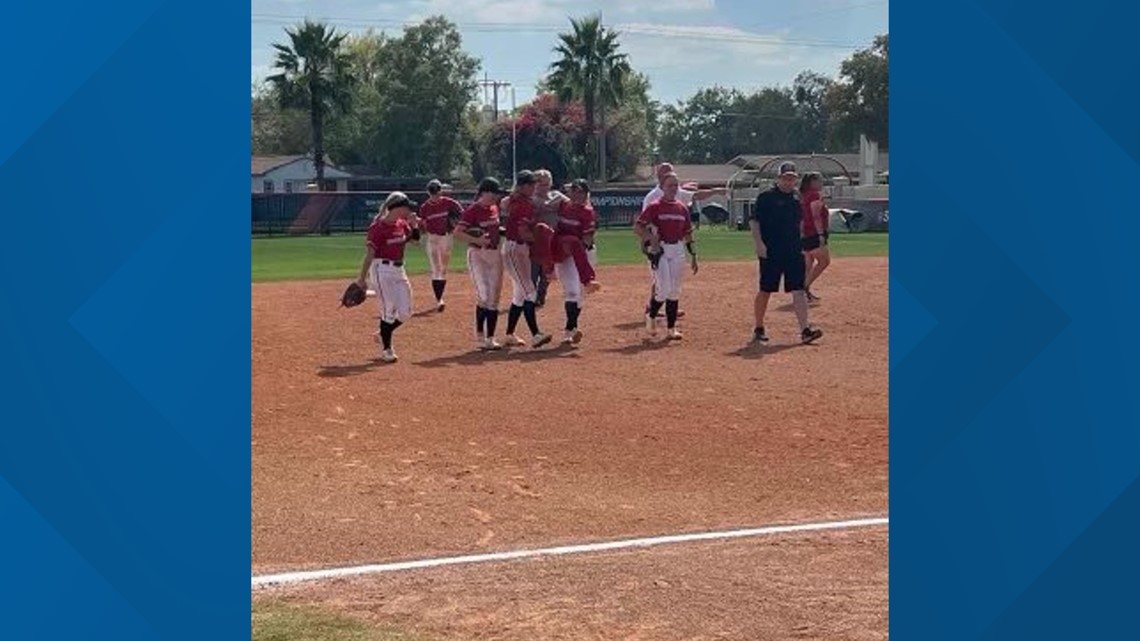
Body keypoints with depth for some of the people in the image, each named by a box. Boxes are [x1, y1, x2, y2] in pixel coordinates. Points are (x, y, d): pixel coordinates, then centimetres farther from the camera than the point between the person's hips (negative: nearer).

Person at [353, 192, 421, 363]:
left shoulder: (402, 225, 8)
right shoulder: (378, 227, -14)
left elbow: (415, 239, 17)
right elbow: (369, 254, -15)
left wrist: (414, 224, -3)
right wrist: (362, 279, -15)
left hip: (399, 270, 8)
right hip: (383, 270, -8)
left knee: (405, 312, 6)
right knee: (389, 310, -7)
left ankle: (383, 335, 29)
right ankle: (386, 349, 6)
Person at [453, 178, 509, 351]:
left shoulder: (494, 208, 10)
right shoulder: (472, 211, -12)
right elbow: (457, 233, -20)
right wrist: (477, 240, -27)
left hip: (495, 254, 7)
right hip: (477, 254, -7)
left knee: (494, 298, 8)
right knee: (484, 295, -17)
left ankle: (490, 338, 16)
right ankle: (479, 335, -3)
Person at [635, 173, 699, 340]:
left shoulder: (682, 208, 11)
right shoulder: (655, 207, -4)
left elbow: (688, 234, 15)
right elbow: (637, 227, -9)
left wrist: (693, 256, 12)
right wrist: (650, 241, -19)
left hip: (678, 250, 5)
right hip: (660, 250, -5)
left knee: (675, 291, 6)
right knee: (664, 289, -12)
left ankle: (671, 327, 12)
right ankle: (651, 316, 15)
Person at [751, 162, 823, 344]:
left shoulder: (797, 198, 13)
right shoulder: (766, 197, -5)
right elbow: (754, 221, -8)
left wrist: (801, 247, 19)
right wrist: (759, 243, -18)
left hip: (794, 252, 5)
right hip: (771, 253, -5)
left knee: (798, 290, -4)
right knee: (765, 291, 4)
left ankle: (805, 330, -10)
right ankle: (758, 329, 17)